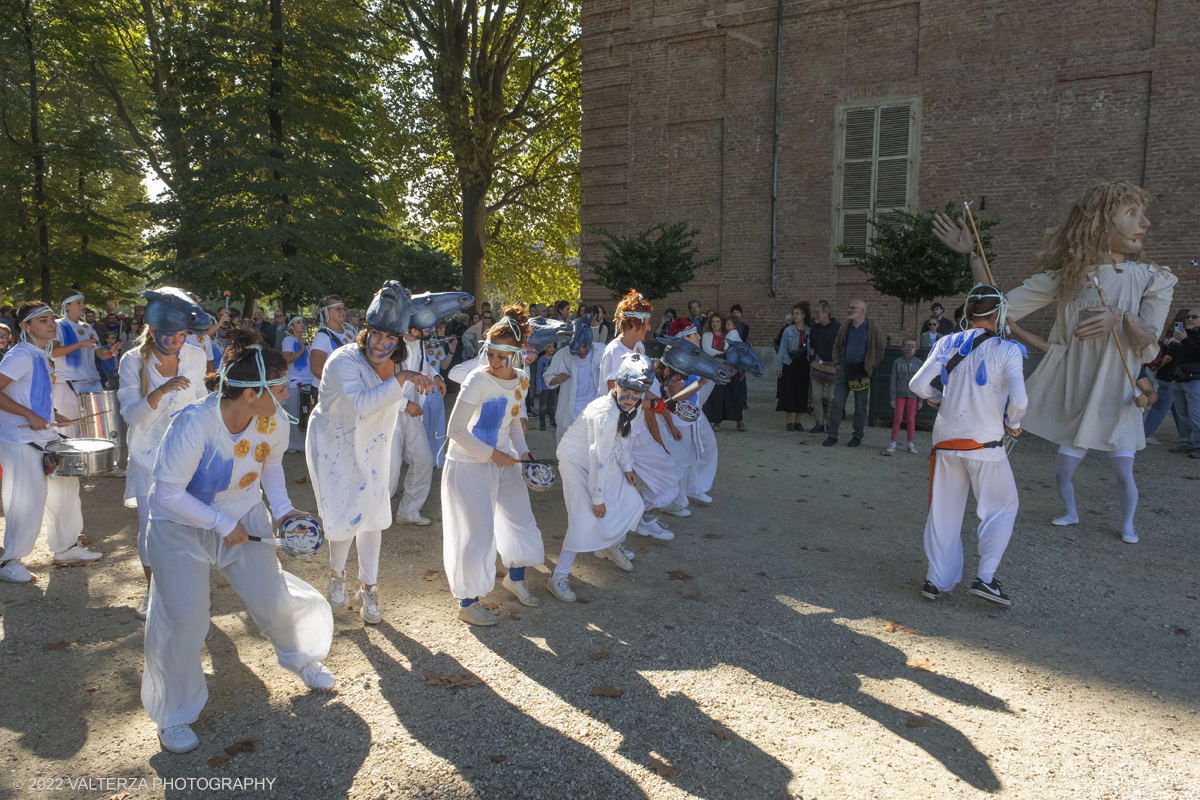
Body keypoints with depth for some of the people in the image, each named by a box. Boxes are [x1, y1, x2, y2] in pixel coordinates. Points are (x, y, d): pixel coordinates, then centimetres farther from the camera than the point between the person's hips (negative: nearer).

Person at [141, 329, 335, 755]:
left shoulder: (274, 422, -16)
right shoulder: (194, 425, -33)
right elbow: (168, 493, -24)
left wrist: (283, 509, -8)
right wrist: (223, 524, -22)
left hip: (244, 520, 4)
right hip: (180, 525, -4)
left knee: (273, 598, 3)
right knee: (182, 618, -8)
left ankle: (301, 657, 37)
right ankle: (173, 715, 16)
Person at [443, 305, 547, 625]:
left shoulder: (522, 381, -3)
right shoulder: (478, 380, -23)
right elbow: (455, 430, -20)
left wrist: (522, 451, -3)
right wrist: (492, 454, -19)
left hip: (503, 463, 7)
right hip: (468, 466, -7)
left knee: (522, 521, 16)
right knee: (478, 533, -2)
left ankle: (515, 578, 43)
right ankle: (467, 603, 18)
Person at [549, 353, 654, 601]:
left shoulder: (634, 407, -11)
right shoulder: (605, 413, -34)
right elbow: (598, 458, -29)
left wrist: (626, 466, 7)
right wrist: (598, 498, -23)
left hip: (606, 460, 8)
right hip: (576, 459, -8)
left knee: (632, 504, 7)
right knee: (585, 519, -17)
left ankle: (611, 545, 35)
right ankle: (558, 577, -7)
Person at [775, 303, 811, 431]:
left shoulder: (810, 331, 3)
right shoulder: (788, 331, 0)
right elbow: (782, 349, 2)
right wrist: (778, 367, -2)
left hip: (803, 364, 1)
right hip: (789, 364, -1)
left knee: (802, 392, 4)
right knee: (789, 392, -1)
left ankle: (797, 421, 16)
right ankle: (789, 421, 9)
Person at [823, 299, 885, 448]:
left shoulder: (874, 330, -4)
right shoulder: (846, 326, 9)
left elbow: (879, 352, 0)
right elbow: (836, 345, 17)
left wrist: (868, 367, -6)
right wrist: (836, 362, 6)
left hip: (860, 373, -3)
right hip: (843, 370, 4)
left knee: (860, 406, 6)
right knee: (836, 403, 0)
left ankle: (857, 437, 18)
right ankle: (832, 435, 7)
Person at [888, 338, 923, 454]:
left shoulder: (918, 363, 2)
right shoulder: (897, 362, 1)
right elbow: (893, 380, 2)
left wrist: (920, 400, 1)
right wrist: (893, 397, -3)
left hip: (913, 395, 0)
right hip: (900, 394, 0)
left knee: (911, 419, 6)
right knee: (897, 419, -1)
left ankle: (911, 444, 16)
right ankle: (893, 443, 6)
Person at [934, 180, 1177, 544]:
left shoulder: (1152, 280, -4)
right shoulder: (1065, 278, -4)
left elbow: (1148, 350, -11)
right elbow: (1001, 308, -11)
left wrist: (1122, 317, -33)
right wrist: (973, 254, -17)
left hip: (1117, 401, 0)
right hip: (1074, 400, 0)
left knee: (1123, 475, 2)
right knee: (1062, 472, 6)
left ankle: (1127, 524, 31)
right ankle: (1071, 514, 36)